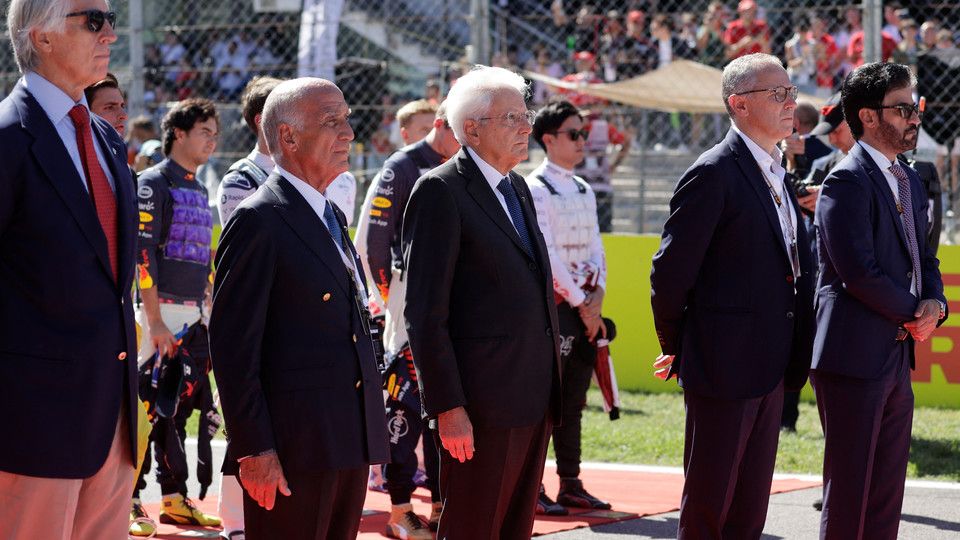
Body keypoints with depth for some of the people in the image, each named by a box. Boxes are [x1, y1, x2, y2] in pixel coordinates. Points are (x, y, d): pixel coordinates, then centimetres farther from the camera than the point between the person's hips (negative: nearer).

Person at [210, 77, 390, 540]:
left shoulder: (332, 218, 18)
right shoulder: (258, 221, -10)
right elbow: (233, 346, -14)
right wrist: (254, 450, -18)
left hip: (350, 443, 9)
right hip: (291, 447, -8)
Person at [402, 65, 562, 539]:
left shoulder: (517, 189, 16)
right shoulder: (440, 191, -10)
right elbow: (425, 312, -14)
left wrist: (550, 388, 17)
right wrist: (448, 407, -18)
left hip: (534, 401, 8)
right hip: (482, 404, -8)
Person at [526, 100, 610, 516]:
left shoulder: (583, 190, 14)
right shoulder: (534, 189, -10)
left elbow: (595, 248, 13)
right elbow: (547, 253, -15)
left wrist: (597, 298, -2)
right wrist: (580, 303, -13)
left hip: (584, 306, 7)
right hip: (553, 304, -7)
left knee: (574, 401, 10)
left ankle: (571, 484, 15)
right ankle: (532, 490, -2)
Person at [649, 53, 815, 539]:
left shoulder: (776, 174, 14)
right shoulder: (714, 173, -14)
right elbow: (671, 270, -13)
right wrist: (676, 348, -3)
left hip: (769, 367, 8)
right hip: (724, 366, -8)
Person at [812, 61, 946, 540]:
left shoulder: (909, 181, 16)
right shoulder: (847, 182, -13)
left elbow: (923, 260, 20)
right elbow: (860, 272, -21)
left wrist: (934, 304, -2)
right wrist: (915, 313, -9)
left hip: (896, 357, 9)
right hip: (855, 357, -9)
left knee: (887, 496, 11)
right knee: (849, 492, -4)